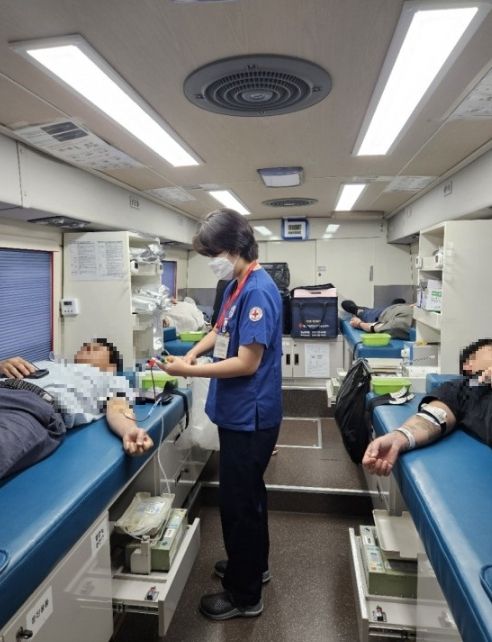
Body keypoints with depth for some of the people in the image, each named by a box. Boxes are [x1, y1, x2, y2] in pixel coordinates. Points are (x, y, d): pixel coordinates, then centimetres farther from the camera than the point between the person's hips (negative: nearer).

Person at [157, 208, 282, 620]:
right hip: (239, 412, 10)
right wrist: (194, 352, 3)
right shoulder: (237, 285, 6)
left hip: (249, 416, -10)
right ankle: (253, 565, 45)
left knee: (238, 502, 6)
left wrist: (190, 370, -17)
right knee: (247, 494, 24)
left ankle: (244, 595, 28)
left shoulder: (258, 290, -23)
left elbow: (247, 363, -25)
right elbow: (221, 330, 20)